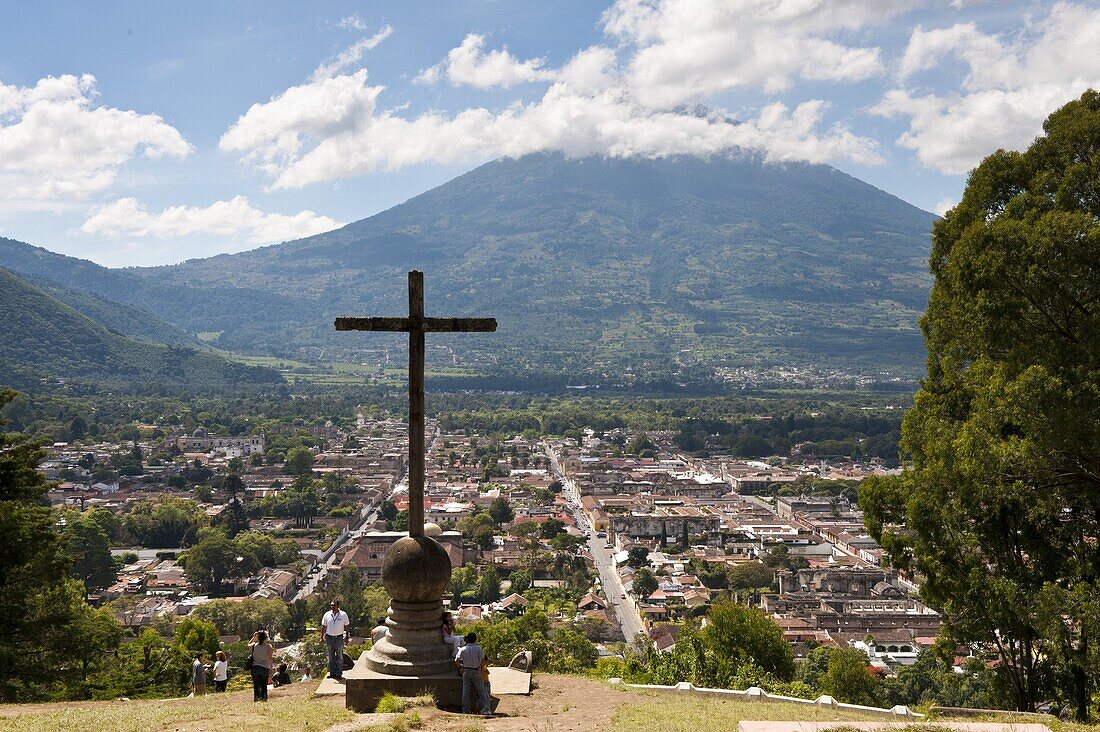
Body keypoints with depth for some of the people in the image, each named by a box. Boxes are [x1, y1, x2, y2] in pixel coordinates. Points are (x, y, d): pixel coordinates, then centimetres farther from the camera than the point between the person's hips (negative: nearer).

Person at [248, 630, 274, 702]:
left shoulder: (253, 645, 0)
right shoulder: (269, 647, -6)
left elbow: (248, 645, 24)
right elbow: (270, 659, -7)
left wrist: (254, 637, 22)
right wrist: (270, 670, -3)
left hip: (255, 668, 2)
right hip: (265, 668, -2)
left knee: (256, 685, 5)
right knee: (264, 686, 7)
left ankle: (256, 698, -4)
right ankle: (264, 699, 3)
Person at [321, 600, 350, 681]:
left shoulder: (343, 615, -1)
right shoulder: (327, 615, 3)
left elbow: (346, 626, 5)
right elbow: (323, 627, 9)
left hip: (339, 638, -2)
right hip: (329, 637, 2)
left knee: (339, 657, -1)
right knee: (331, 657, 8)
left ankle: (339, 674, 4)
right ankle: (332, 673, 15)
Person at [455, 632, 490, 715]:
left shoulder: (462, 649, -2)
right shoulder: (478, 648, -10)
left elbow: (456, 661, -6)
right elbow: (483, 661, -13)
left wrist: (461, 666, 11)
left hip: (466, 672, 2)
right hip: (476, 672, -2)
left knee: (466, 692, 9)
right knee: (481, 691, 3)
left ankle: (465, 710, 10)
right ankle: (485, 708, -6)